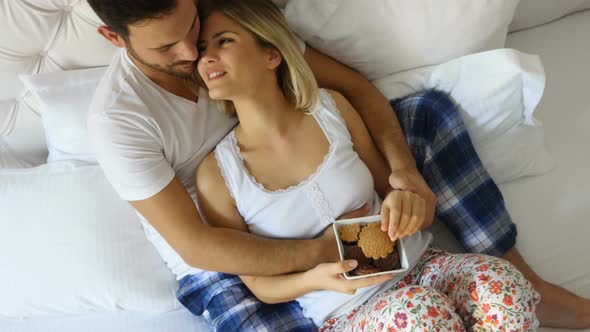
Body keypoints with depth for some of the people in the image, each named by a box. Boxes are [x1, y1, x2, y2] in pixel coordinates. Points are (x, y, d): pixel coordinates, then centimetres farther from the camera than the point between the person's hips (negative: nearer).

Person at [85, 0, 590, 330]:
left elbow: (352, 85, -8)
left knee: (431, 108, -6)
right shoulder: (118, 119, -22)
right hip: (223, 265, -4)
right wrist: (319, 252, -31)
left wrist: (404, 166, -25)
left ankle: (526, 286, 0)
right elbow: (194, 245, -24)